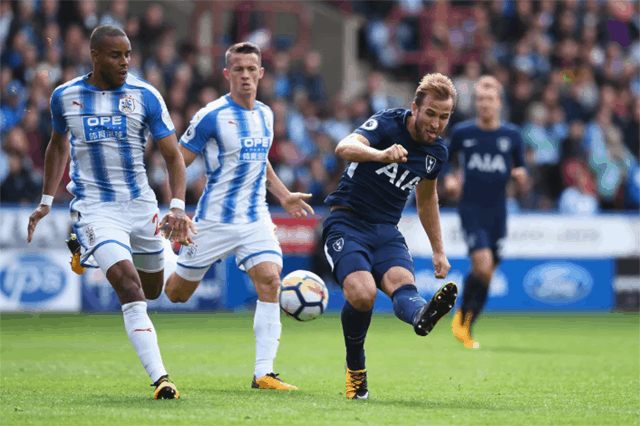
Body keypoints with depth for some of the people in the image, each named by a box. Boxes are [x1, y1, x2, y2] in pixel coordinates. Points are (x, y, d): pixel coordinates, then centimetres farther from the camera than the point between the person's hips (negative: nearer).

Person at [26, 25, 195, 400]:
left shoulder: (145, 96, -4)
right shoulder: (65, 97, 0)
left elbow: (174, 156, -1)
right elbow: (58, 146, 19)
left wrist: (178, 208, -15)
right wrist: (46, 202, 17)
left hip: (140, 203, 2)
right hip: (95, 208, -2)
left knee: (152, 290, 17)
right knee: (130, 289, -21)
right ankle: (160, 378, -25)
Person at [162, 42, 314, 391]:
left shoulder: (265, 115, 10)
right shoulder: (211, 116, -11)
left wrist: (284, 196, 20)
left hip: (256, 220, 4)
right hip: (215, 220, -4)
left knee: (270, 280, -17)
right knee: (176, 293, 6)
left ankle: (263, 373, -17)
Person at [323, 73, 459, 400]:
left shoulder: (437, 152, 7)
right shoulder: (387, 124, -13)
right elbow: (345, 148, -33)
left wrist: (438, 252, 26)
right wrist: (382, 154, -54)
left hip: (386, 231, 5)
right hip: (347, 222, -5)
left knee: (403, 285, -29)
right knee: (362, 294, -27)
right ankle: (355, 369, -4)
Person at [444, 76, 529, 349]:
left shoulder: (512, 135, 5)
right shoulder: (462, 132, 1)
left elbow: (523, 186, 12)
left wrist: (521, 177, -11)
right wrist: (448, 180, 1)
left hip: (497, 213, 2)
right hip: (471, 210, -2)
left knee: (485, 273, 6)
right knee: (482, 265, -21)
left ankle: (465, 327, 22)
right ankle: (463, 315, 1)